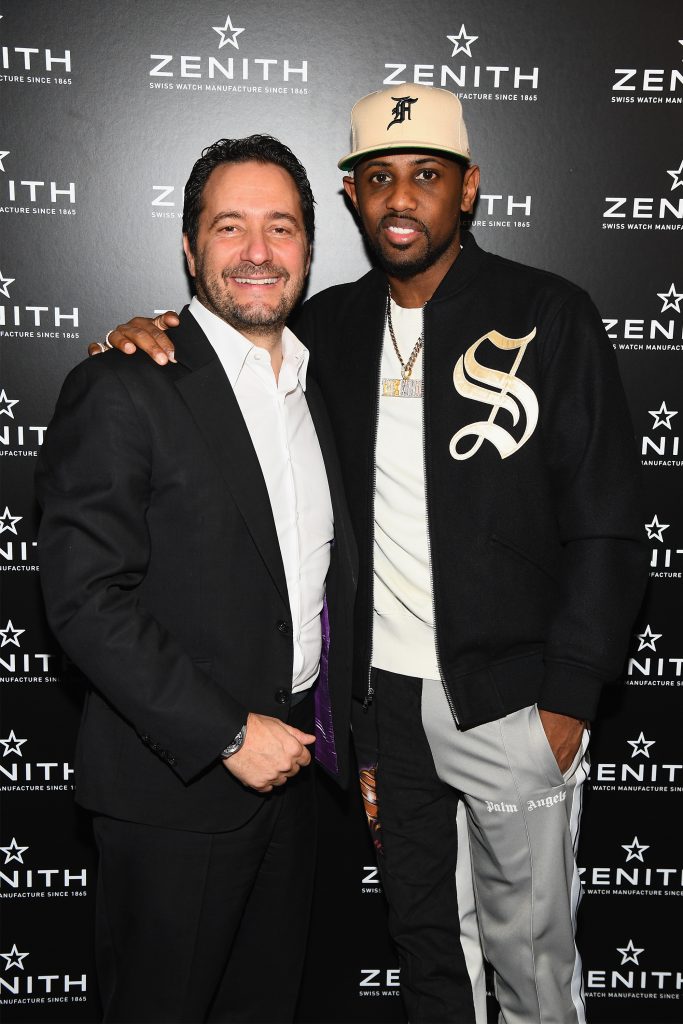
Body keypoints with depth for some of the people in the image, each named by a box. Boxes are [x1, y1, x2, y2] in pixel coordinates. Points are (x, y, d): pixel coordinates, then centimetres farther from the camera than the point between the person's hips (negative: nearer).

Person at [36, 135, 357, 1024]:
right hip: (174, 785, -6)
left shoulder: (316, 389, 9)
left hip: (290, 765, 6)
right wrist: (229, 734, -19)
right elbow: (85, 599, -19)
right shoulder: (122, 390, -13)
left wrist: (354, 745, 13)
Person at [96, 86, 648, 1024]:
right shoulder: (329, 325, 3)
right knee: (420, 930, 22)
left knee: (530, 948, 13)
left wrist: (568, 701, -12)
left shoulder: (548, 316, -8)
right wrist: (148, 337, -6)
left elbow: (605, 527, -8)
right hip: (382, 692, 4)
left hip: (510, 699, -3)